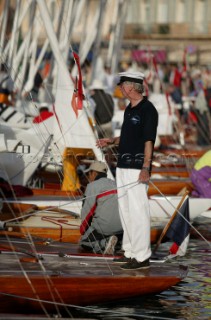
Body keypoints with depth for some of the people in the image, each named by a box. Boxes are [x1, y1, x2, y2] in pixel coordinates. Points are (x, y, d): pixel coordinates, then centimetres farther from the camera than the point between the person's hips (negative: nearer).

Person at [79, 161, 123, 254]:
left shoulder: (92, 186, -4)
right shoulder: (115, 184, 17)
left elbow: (87, 211, -4)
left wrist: (83, 230, 11)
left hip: (104, 226, -6)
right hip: (121, 228, 6)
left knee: (84, 242, 14)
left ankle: (105, 243, -12)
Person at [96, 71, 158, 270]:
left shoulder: (147, 109, -12)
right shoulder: (129, 109, 16)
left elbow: (149, 140, -17)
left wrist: (146, 168, -21)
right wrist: (111, 141, 13)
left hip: (137, 169, -10)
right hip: (123, 166, 10)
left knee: (138, 211, -9)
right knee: (125, 210, 14)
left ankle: (142, 257, -7)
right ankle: (130, 252, 22)